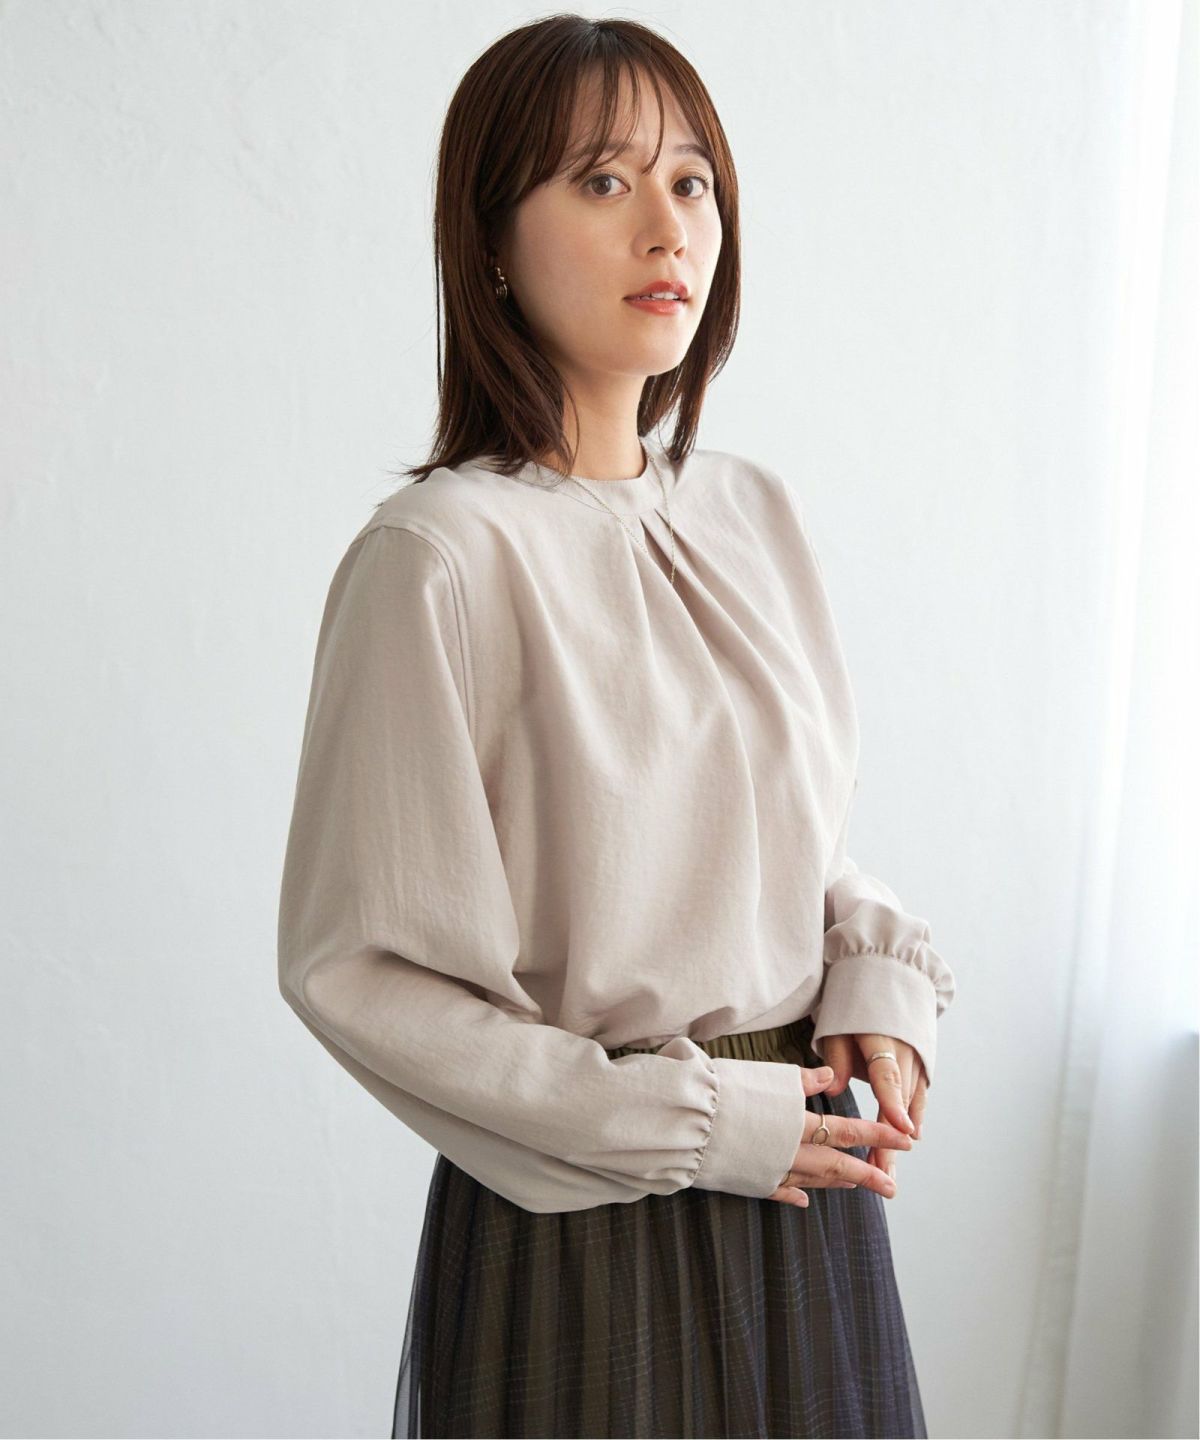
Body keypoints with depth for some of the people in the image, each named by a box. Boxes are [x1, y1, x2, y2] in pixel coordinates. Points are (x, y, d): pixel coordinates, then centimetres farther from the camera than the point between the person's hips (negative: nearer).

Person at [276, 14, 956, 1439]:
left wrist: (880, 977, -4)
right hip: (580, 1214, -6)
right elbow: (354, 970, -16)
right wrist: (687, 1122, -16)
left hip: (802, 1160, 6)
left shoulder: (757, 509, 2)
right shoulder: (438, 555, -18)